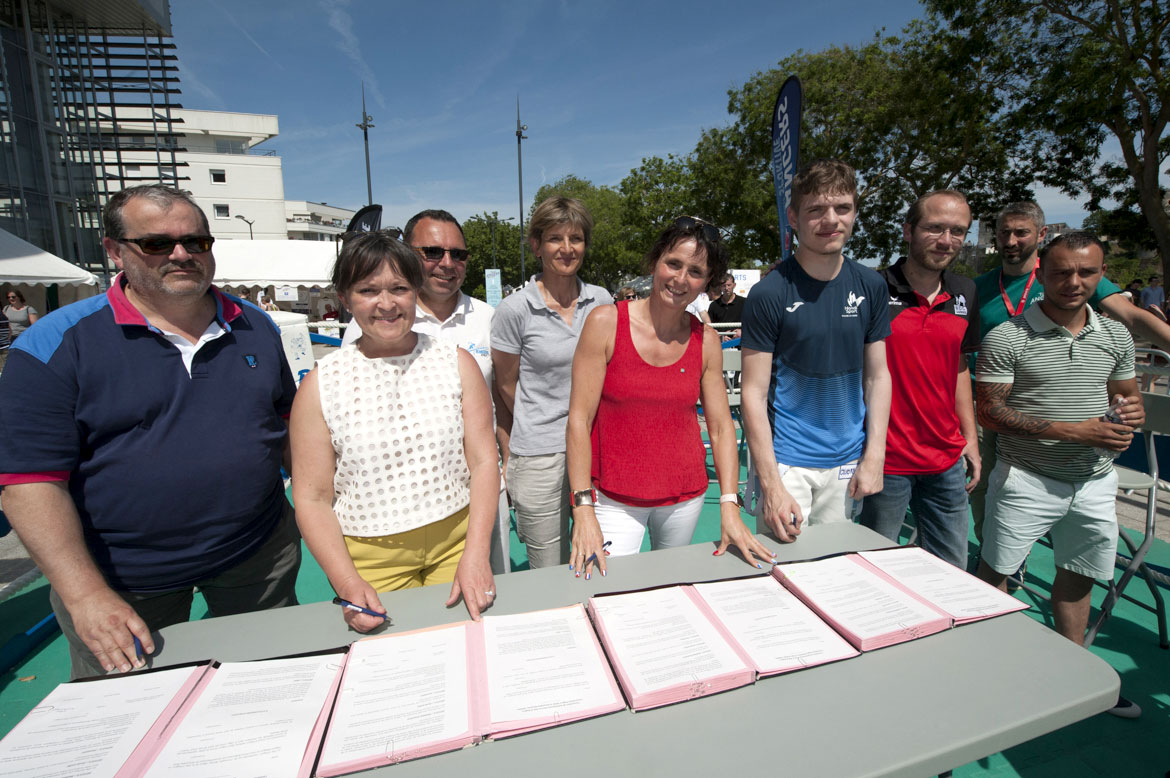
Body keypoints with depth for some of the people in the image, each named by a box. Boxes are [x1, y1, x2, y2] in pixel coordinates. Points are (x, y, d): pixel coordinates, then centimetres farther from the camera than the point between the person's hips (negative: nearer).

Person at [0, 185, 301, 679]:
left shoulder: (256, 327, 1)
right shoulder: (57, 345, -10)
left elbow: (290, 422, 9)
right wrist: (86, 595, -18)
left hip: (259, 556, 3)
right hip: (120, 582, -2)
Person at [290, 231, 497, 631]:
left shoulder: (456, 362, -4)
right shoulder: (321, 383, -5)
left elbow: (483, 462, -6)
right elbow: (312, 499, -3)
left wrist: (476, 556, -14)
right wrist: (348, 584, -14)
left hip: (457, 542, 1)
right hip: (369, 560, 0)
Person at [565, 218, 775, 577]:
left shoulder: (706, 339, -1)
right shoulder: (606, 322, -11)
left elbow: (721, 427, 1)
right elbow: (579, 419, -13)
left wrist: (729, 506, -8)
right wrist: (582, 509, -17)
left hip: (686, 495, 3)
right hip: (614, 497, -3)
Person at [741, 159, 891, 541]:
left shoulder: (871, 286, 2)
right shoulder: (768, 294, -13)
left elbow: (877, 374, 8)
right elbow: (754, 393, -14)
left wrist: (873, 457, 0)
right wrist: (771, 485, -18)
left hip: (847, 460, 5)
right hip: (787, 460, -4)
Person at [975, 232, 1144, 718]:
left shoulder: (1116, 336, 7)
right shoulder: (1007, 339, -13)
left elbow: (1126, 393, 19)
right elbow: (990, 413, -15)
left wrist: (1133, 411, -5)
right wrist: (1073, 431, -19)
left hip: (1095, 481, 6)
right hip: (1027, 480, -5)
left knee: (1077, 576, 20)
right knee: (995, 572, 4)